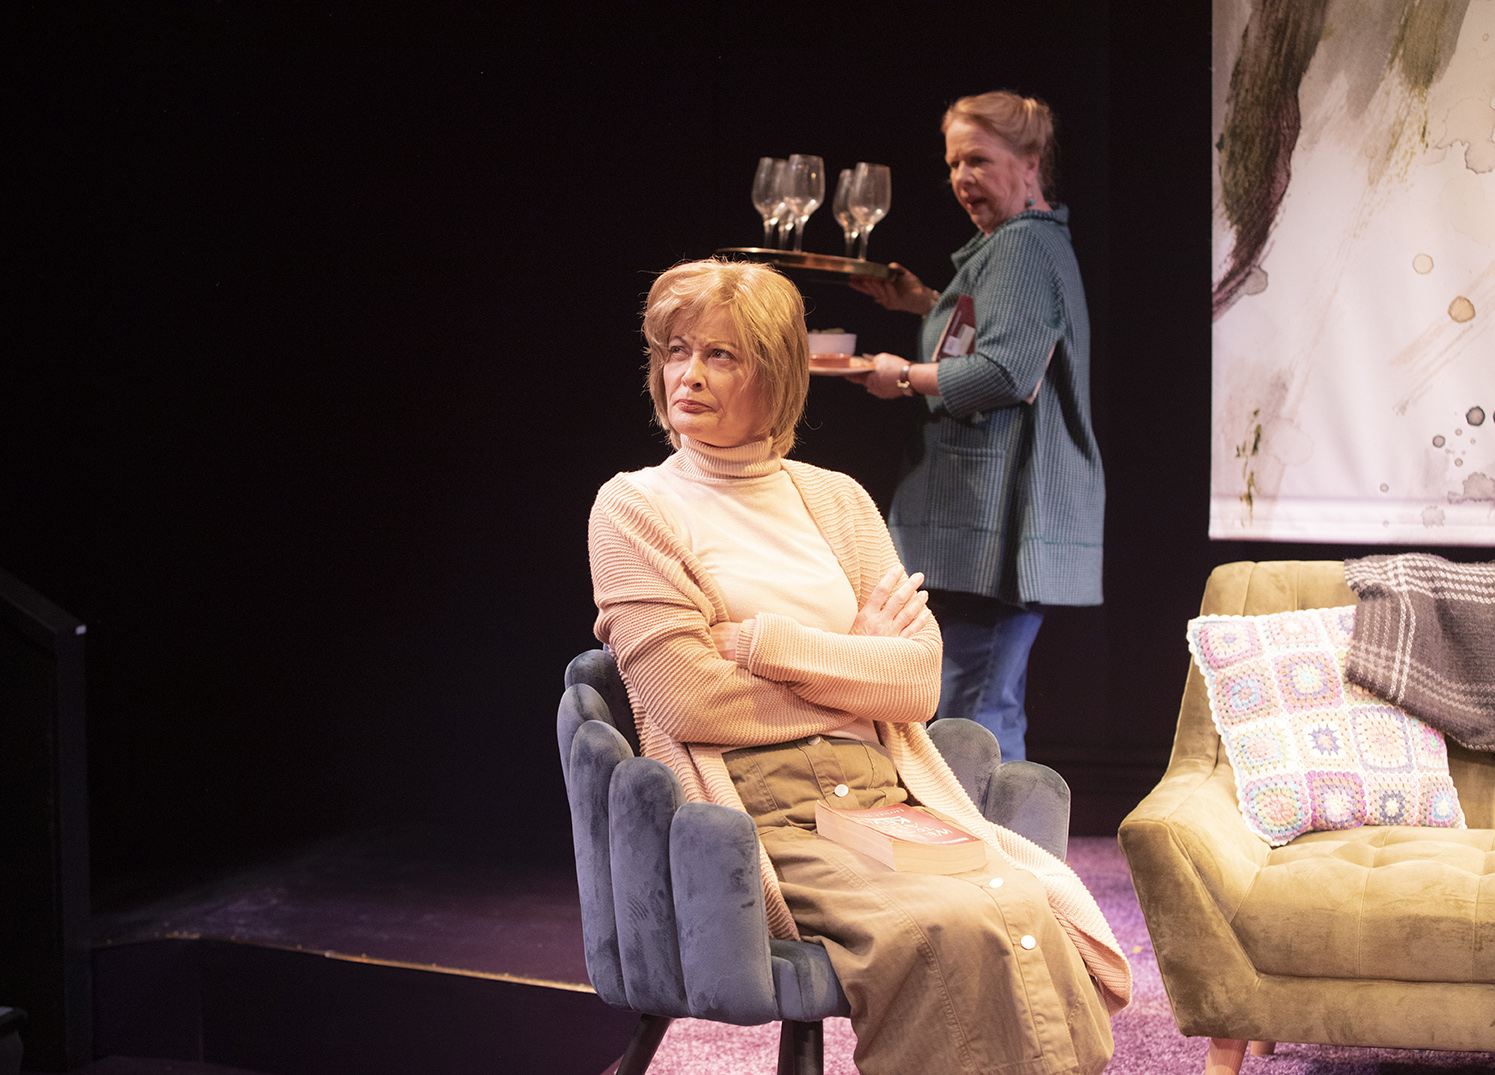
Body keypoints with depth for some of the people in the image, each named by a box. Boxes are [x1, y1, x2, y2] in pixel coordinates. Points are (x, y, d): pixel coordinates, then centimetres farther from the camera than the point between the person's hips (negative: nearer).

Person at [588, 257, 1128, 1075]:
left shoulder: (835, 500, 17)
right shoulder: (636, 508, 5)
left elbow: (919, 682, 5)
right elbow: (691, 703, -8)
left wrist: (760, 641, -5)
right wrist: (856, 665, 0)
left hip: (889, 799, 4)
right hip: (760, 816, -4)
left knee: (1043, 913, -25)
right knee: (958, 930, -30)